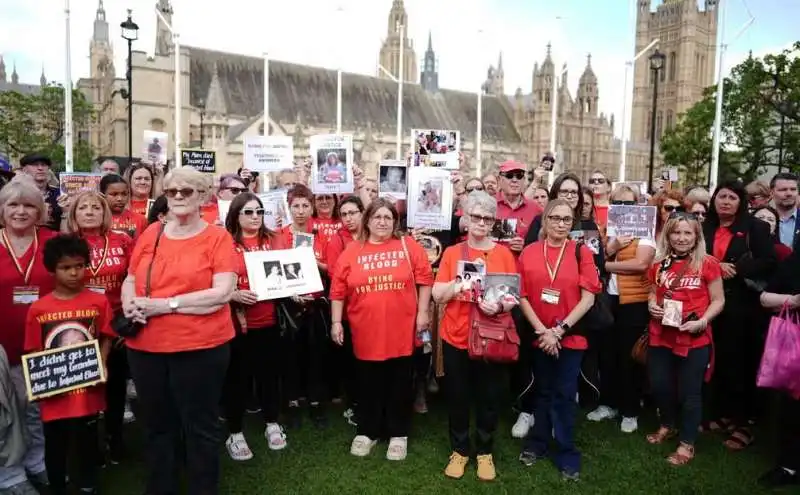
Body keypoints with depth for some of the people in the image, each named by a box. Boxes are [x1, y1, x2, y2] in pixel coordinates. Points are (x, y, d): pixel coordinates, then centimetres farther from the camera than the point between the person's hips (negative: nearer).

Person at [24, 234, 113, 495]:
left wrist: (101, 365, -13)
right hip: (54, 394, 0)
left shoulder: (99, 302, -7)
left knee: (88, 441, 17)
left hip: (88, 390, 0)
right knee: (55, 446, 17)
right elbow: (34, 352, 1)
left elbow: (106, 338, 1)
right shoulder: (38, 309, -6)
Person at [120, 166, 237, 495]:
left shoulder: (217, 237, -6)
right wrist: (129, 304, -8)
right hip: (145, 347, 5)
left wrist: (165, 304, -18)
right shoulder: (151, 234, 9)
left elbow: (222, 293, -15)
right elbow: (129, 281, 15)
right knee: (156, 425, 19)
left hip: (200, 347, -5)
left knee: (200, 427, 8)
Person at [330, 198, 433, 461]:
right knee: (369, 385, 14)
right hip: (367, 332, 1)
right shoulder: (351, 251, 2)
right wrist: (336, 322, -1)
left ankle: (398, 434, 26)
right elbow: (338, 290, 2)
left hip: (402, 331, 0)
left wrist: (422, 313, -3)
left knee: (400, 385, 11)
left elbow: (424, 280, 1)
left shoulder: (409, 247, 0)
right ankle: (367, 432, 30)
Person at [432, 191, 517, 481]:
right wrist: (461, 280, -18)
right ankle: (460, 450, 30)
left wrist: (499, 305, -20)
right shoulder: (452, 252, 2)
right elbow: (437, 295, -3)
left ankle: (484, 451, 30)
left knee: (489, 398, 9)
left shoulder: (504, 254, 1)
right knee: (457, 397, 10)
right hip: (455, 337, 1)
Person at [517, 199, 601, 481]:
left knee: (564, 396, 4)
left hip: (571, 337, -1)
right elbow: (522, 296, -2)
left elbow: (588, 298, -8)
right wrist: (542, 330, -11)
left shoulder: (582, 253, -4)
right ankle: (537, 443, 31)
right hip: (539, 336, 2)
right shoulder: (529, 252, -2)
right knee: (543, 392, 15)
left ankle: (567, 456, 18)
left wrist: (560, 330, -14)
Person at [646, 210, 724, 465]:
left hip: (695, 340, -4)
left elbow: (718, 300, -5)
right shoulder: (660, 264, 4)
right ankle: (668, 426, 40)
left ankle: (686, 443, 24)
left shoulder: (708, 264, -8)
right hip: (660, 337, 4)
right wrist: (652, 305, -4)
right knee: (659, 385, 14)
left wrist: (701, 322, -18)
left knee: (689, 392, 7)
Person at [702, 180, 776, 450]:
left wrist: (734, 270, -18)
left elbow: (769, 262, -10)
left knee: (741, 363, 1)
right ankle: (720, 413, 22)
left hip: (743, 306, -4)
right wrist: (716, 267, -10)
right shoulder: (705, 228, 9)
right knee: (717, 361, 10)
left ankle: (742, 421, 11)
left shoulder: (755, 227, -2)